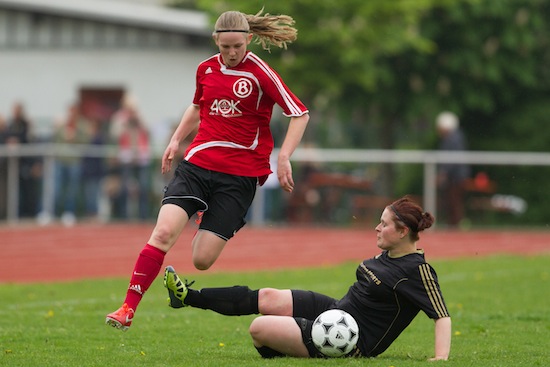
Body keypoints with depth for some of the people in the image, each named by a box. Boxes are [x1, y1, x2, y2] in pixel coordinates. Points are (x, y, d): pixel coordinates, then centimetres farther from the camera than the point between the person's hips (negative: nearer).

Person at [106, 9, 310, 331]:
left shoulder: (260, 73, -8)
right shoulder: (206, 69, 8)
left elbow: (300, 114, -6)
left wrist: (284, 158, -15)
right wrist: (176, 140, 20)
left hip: (240, 175, -4)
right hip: (197, 163, 4)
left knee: (202, 259, -6)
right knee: (163, 232, -18)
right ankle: (128, 309, -14)